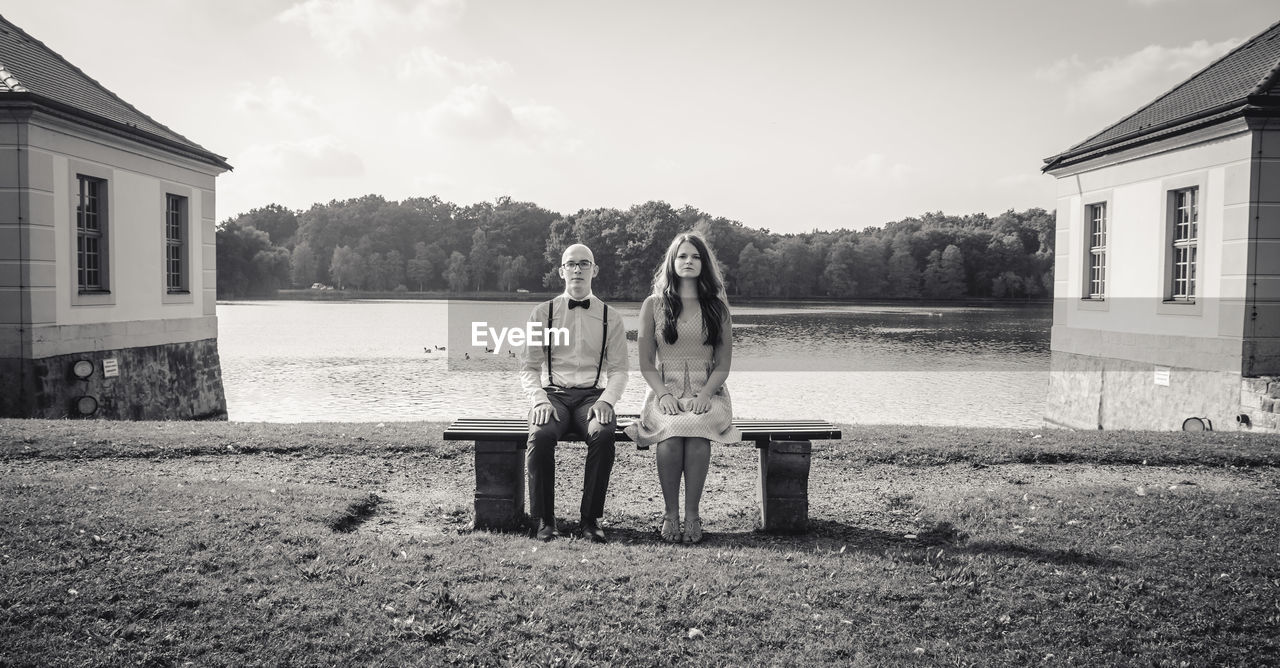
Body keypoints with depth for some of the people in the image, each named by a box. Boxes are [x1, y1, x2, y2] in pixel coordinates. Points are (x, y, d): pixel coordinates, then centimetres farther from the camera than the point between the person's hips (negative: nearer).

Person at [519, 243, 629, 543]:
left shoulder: (610, 317, 11)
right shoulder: (542, 313, 10)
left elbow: (618, 370, 7)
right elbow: (528, 367, 7)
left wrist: (605, 400, -13)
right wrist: (540, 400, -12)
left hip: (592, 396, 0)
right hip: (552, 394, 0)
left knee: (603, 434, -33)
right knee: (541, 434, -33)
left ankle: (591, 519, -20)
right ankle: (545, 520, -18)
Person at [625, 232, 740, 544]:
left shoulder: (717, 307, 10)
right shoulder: (653, 305, 9)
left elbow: (723, 365, 7)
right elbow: (646, 364, 7)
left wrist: (705, 395, -11)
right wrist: (663, 395, -11)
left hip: (706, 392, 0)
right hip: (664, 391, 0)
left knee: (697, 428, -34)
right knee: (671, 433, -33)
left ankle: (692, 514, -25)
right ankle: (670, 514, -20)